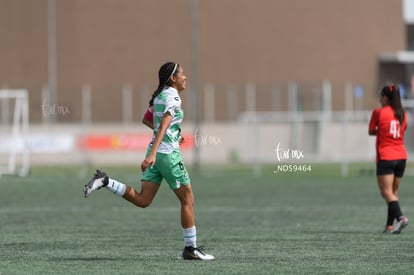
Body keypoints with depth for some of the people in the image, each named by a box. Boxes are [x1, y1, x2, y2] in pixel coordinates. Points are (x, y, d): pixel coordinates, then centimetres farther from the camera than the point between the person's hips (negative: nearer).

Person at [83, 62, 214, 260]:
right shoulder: (173, 98, -13)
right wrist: (152, 154, -32)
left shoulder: (160, 96, 13)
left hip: (156, 153, 8)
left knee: (142, 200, 4)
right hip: (168, 154, -8)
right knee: (187, 200, 2)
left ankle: (105, 181, -9)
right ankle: (191, 248, 5)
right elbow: (163, 127, -23)